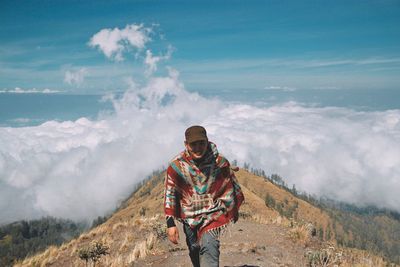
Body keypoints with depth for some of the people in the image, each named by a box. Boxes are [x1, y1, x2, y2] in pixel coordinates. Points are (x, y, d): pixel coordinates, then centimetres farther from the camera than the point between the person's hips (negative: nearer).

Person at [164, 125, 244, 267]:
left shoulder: (220, 162, -10)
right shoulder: (176, 166, -10)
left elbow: (233, 188, 6)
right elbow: (169, 195, -4)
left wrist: (233, 210, 17)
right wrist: (170, 223, -8)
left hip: (213, 214, -2)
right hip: (189, 217, 2)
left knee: (209, 247, -22)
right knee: (195, 252, 15)